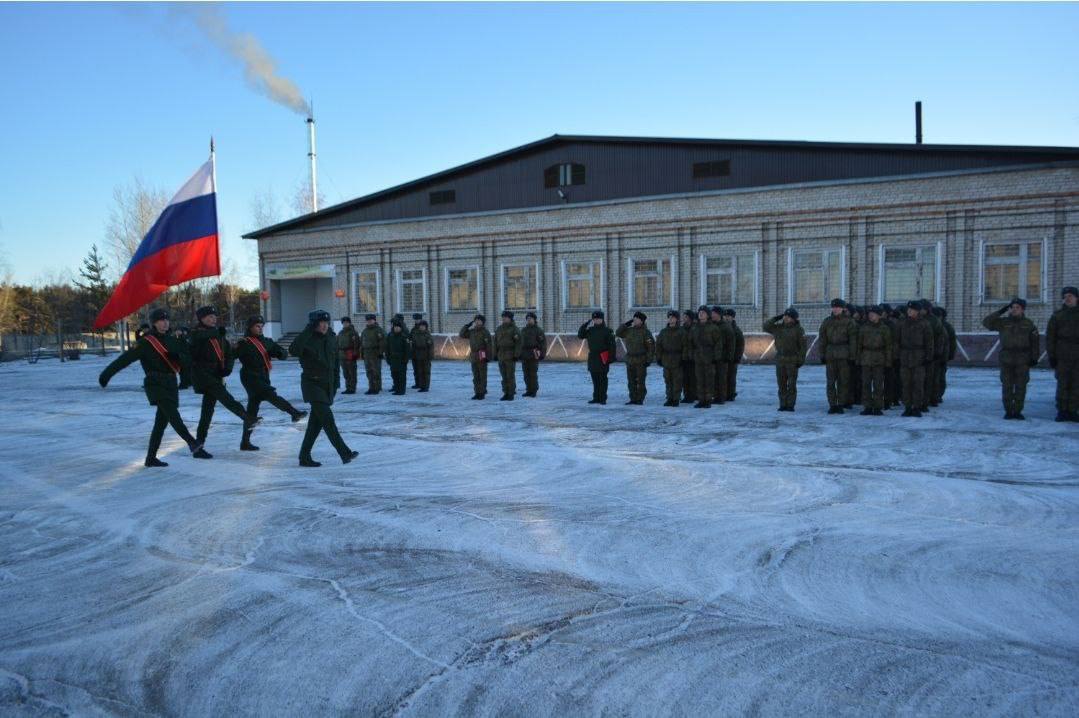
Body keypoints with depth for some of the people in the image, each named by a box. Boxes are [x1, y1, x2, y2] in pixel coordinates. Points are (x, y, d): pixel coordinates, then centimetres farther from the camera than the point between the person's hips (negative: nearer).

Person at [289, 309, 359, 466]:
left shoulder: (331, 338, 7)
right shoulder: (307, 339, -12)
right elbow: (293, 350, -32)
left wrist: (336, 381, 14)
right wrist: (308, 330, -30)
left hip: (327, 384, 7)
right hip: (312, 384, -7)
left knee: (316, 422, 10)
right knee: (327, 419, -13)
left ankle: (305, 456, 18)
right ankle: (345, 453, -14)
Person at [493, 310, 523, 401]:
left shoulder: (514, 329, -5)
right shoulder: (499, 329, 12)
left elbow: (519, 343, -10)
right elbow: (496, 343, 14)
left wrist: (516, 355, -17)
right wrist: (495, 355, 9)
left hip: (510, 356, -5)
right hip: (501, 355, 5)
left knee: (510, 375, -5)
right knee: (504, 376, 6)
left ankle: (511, 394, 1)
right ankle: (506, 394, 11)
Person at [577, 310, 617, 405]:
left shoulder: (607, 331, -4)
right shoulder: (590, 330, 12)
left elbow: (612, 345, -6)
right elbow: (580, 335, 5)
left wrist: (611, 358, -13)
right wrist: (586, 324, -2)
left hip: (603, 358, -5)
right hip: (592, 357, 5)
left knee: (603, 380, -2)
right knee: (595, 380, 10)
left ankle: (603, 398, 2)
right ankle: (596, 398, 16)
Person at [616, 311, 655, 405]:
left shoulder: (645, 332, -6)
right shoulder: (629, 330, 11)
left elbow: (651, 346, -8)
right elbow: (618, 333, 13)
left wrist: (649, 359, -13)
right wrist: (626, 324, 4)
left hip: (641, 361, -6)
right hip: (630, 360, 6)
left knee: (640, 381, -3)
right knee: (631, 381, 8)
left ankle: (640, 399, 3)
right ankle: (633, 399, 14)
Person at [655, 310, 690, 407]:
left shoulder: (682, 332, 0)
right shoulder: (663, 332, 12)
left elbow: (685, 345, -3)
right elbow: (658, 345, 13)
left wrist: (683, 358, -10)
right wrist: (658, 358, 7)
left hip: (677, 360, -4)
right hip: (666, 360, 4)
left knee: (677, 380, -3)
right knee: (668, 380, 7)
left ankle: (676, 399, 2)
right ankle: (669, 398, 14)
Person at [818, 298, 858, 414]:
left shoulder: (848, 322, 0)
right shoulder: (826, 321, 10)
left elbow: (852, 340, -2)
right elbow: (822, 339, 11)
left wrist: (851, 355, -7)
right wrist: (822, 355, 6)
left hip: (844, 355, -3)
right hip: (830, 354, 3)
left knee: (843, 380, 1)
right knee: (830, 381, 2)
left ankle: (841, 404, 8)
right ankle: (832, 405, 7)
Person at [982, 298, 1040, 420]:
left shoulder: (1028, 324, 5)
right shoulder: (1003, 322, 4)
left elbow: (1035, 341, 5)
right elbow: (986, 322, -7)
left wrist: (1034, 358, -2)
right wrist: (1000, 312, -10)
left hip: (1023, 360, 0)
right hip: (1006, 359, 0)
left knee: (1020, 387, 2)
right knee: (1007, 387, 0)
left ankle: (1017, 411, 9)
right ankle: (1008, 411, 8)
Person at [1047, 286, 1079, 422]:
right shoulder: (1057, 315, 4)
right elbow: (1050, 337, 3)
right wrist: (1051, 356, -4)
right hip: (1063, 356, -1)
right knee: (1063, 384, -2)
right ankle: (1061, 412, 5)